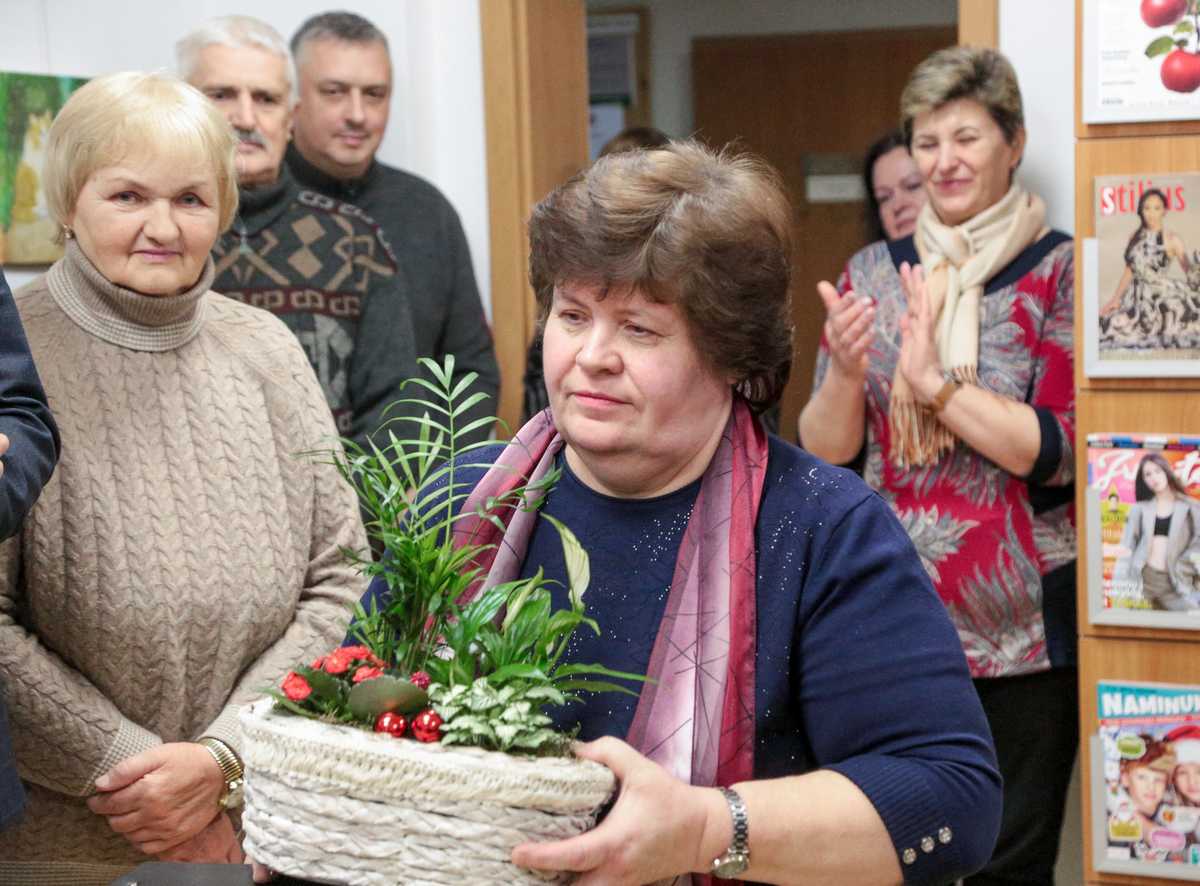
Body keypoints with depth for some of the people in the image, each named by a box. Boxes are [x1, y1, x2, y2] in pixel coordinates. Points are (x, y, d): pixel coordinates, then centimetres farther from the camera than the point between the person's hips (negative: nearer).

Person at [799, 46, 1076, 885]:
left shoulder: (1060, 272, -3)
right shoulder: (874, 273, 7)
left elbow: (1058, 451, -12)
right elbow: (825, 453, 4)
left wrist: (934, 381, -18)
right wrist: (845, 371, -15)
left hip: (1021, 623, -3)